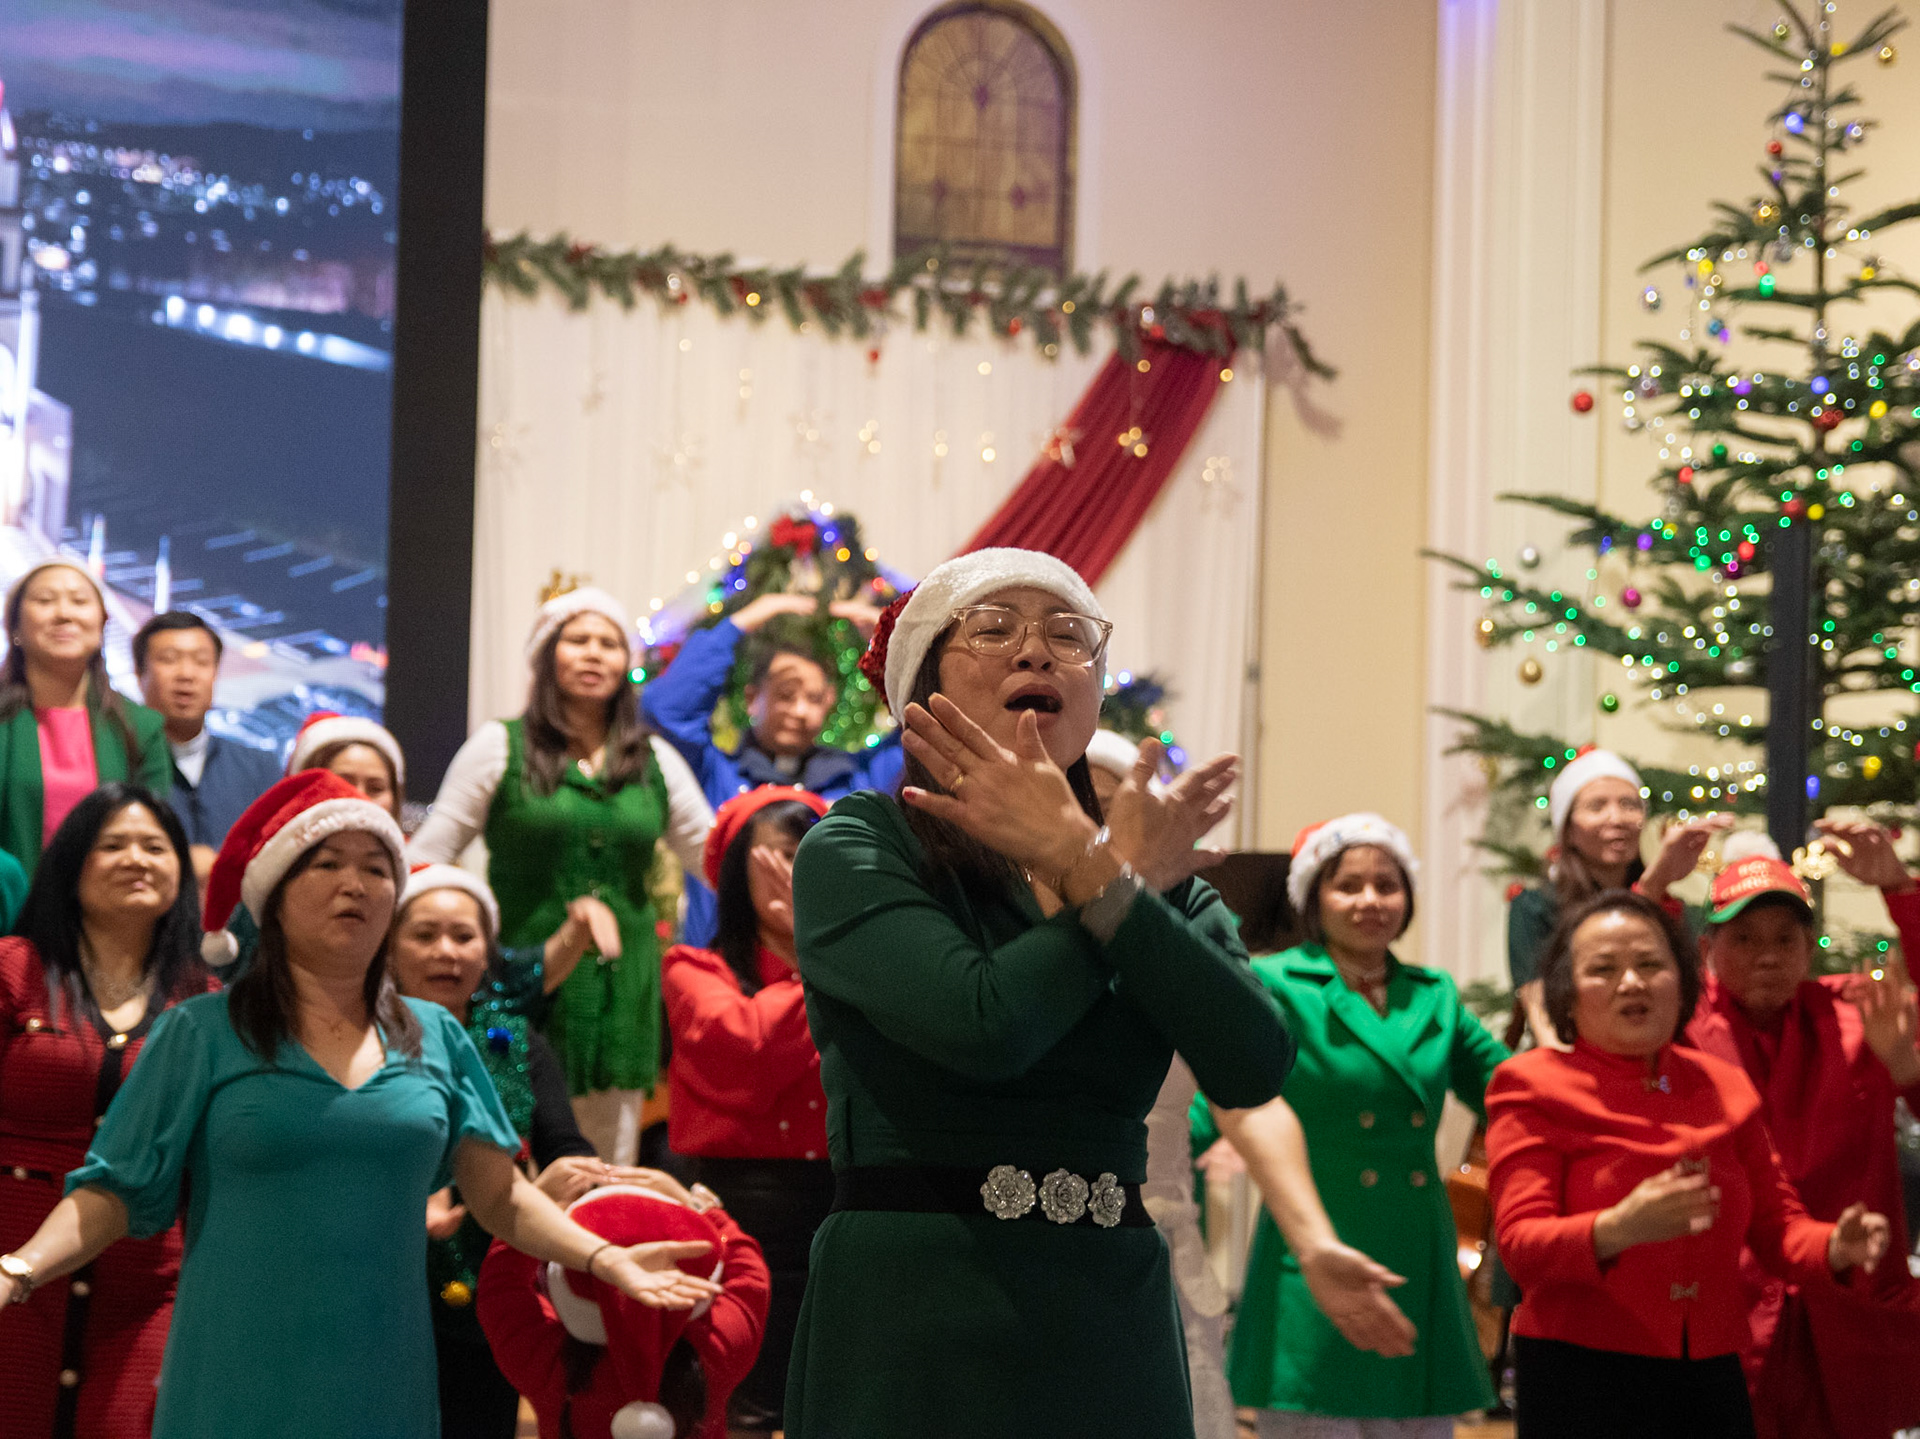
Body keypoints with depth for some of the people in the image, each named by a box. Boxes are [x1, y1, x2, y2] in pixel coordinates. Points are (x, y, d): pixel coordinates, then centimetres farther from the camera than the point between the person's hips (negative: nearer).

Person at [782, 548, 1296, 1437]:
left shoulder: (1165, 876, 10)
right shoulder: (854, 851, -3)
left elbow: (1254, 1068, -7)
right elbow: (985, 1025, -19)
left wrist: (1085, 871, -10)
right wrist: (1124, 873, -5)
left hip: (1112, 1330, 4)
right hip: (913, 1328, -4)